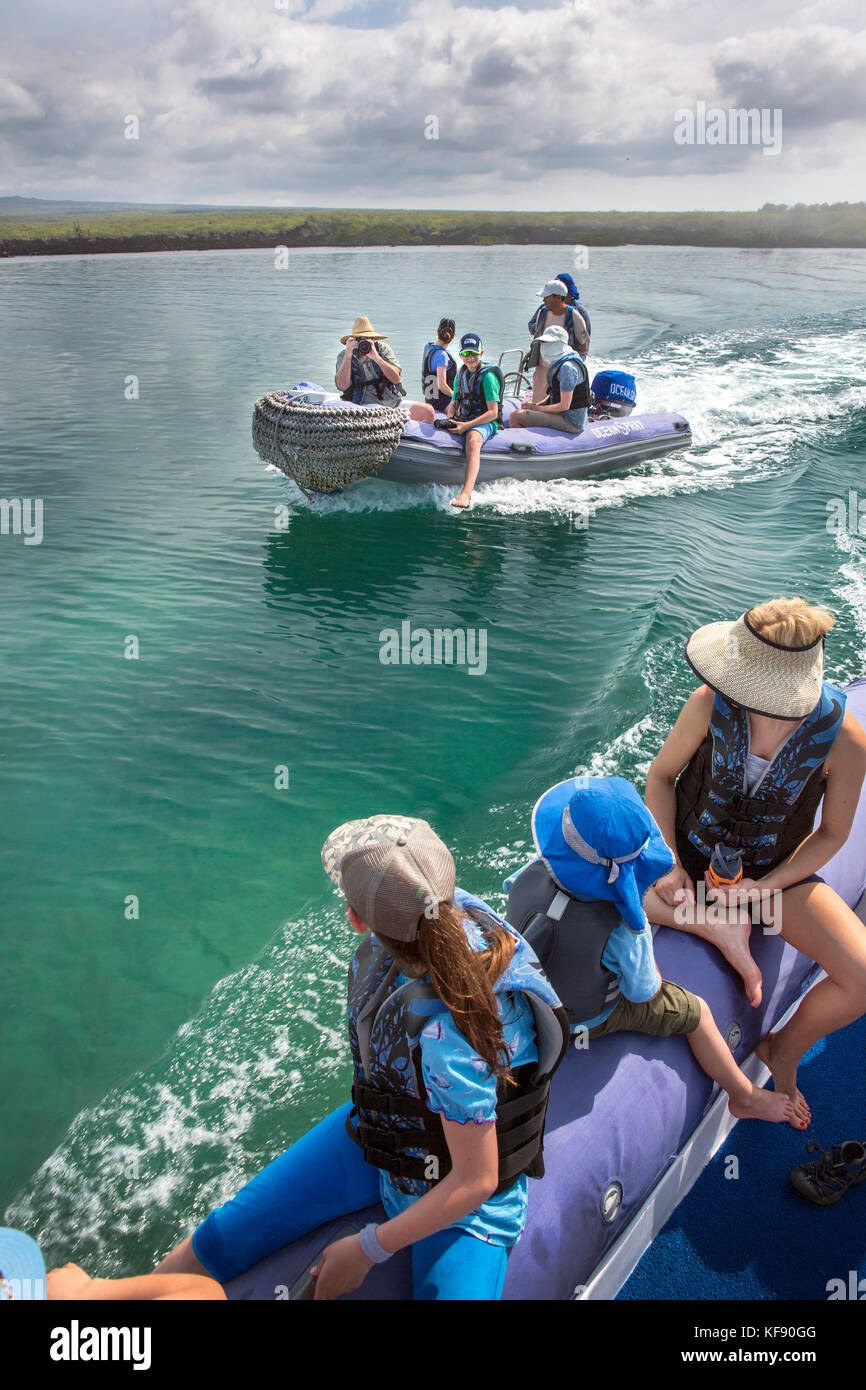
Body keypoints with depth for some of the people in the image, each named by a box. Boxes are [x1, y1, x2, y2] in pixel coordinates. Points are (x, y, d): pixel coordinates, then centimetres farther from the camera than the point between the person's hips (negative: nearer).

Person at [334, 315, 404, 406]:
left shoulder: (382, 348, 3)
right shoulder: (343, 356, 1)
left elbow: (396, 379, -8)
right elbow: (342, 386, -15)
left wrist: (376, 357, -19)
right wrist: (348, 355, -19)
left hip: (391, 401, 1)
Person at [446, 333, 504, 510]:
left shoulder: (487, 376, -7)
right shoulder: (461, 375, 15)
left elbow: (493, 412, -13)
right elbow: (454, 404, 24)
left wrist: (466, 426, -20)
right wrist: (450, 420, 0)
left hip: (485, 423, -8)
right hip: (463, 421, 8)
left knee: (473, 440, -40)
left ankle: (466, 493, -57)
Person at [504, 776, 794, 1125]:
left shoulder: (531, 875, -28)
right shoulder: (622, 930, -39)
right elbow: (645, 994, -21)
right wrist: (640, 940, -6)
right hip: (585, 1021, -5)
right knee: (697, 1012, 13)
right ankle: (745, 1097, 35)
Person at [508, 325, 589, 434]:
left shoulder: (567, 367, -20)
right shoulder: (559, 362, 12)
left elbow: (564, 406, -22)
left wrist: (538, 408, -11)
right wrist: (538, 404, 3)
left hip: (570, 421, -10)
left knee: (515, 416, -17)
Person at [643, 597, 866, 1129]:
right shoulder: (711, 704, -23)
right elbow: (662, 776, -6)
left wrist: (766, 887, -18)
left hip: (776, 871, 0)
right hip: (691, 851, 1)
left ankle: (785, 1048, 12)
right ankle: (718, 927, -12)